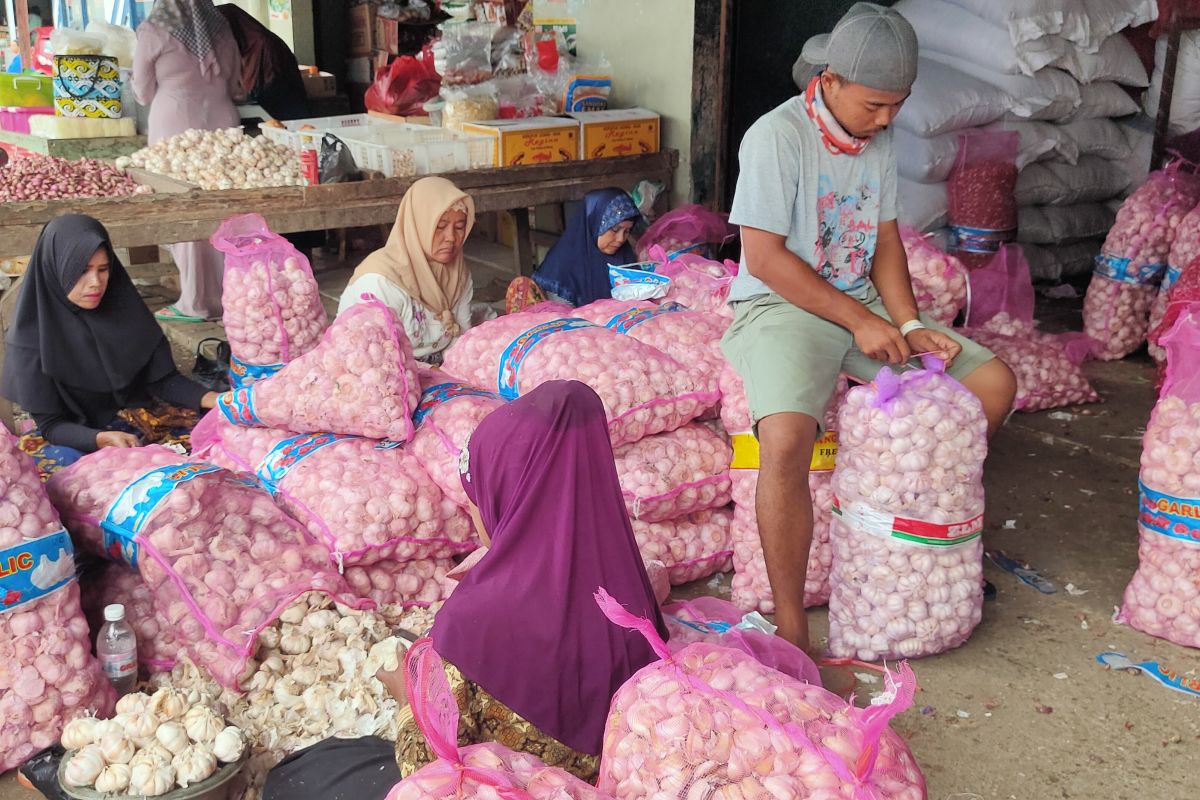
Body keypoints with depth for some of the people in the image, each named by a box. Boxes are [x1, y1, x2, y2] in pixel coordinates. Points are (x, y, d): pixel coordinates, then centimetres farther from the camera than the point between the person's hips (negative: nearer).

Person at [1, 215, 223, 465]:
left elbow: (162, 379, -2)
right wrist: (102, 440, -29)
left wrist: (212, 399, -22)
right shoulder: (32, 337, -12)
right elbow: (50, 424, -10)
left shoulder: (125, 310, -2)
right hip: (78, 442, -4)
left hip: (138, 430, 4)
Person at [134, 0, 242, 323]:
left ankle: (196, 303, 4)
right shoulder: (220, 27, 9)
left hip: (175, 124, -4)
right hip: (222, 119, 4)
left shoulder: (153, 31, -2)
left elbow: (144, 93, 7)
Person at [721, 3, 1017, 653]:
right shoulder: (776, 136, -16)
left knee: (994, 382, 0)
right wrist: (861, 323, -18)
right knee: (787, 439, -35)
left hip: (863, 306, 7)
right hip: (781, 307, -7)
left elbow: (885, 239, 11)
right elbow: (763, 258, -18)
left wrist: (910, 325, -4)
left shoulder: (878, 140, 7)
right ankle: (791, 633, -23)